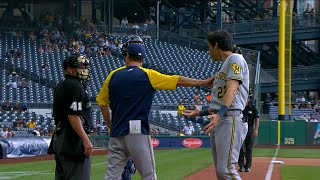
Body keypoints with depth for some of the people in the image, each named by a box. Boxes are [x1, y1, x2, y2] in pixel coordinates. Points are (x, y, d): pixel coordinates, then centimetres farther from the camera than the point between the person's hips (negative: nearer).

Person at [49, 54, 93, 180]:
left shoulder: (60, 86, 18)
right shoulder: (75, 87, -12)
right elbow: (73, 116, -21)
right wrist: (86, 140, -23)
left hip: (59, 139, 10)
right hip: (73, 140, -10)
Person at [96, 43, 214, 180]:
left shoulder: (113, 75, 8)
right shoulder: (148, 75, -2)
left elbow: (102, 103, 12)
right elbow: (178, 81, -1)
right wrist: (204, 82, 6)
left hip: (116, 134, 3)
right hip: (138, 133, -3)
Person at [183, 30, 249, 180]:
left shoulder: (235, 59, -3)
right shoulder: (223, 67, 26)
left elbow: (232, 90, -18)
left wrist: (219, 114, -31)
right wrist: (200, 113, 35)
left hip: (231, 120, -10)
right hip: (217, 121, 10)